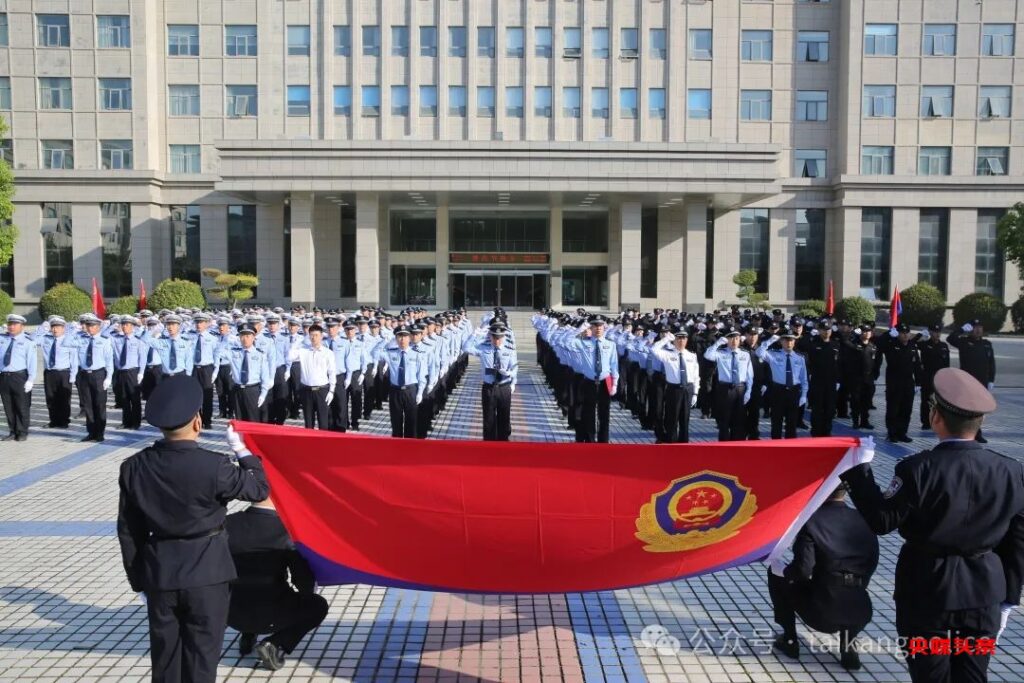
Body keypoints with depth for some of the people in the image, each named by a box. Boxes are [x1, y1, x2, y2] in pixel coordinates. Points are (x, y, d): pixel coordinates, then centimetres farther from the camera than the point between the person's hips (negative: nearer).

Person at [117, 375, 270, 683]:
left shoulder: (133, 468, -5)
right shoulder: (214, 466, -20)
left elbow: (129, 531, 2)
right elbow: (260, 488, -6)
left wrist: (138, 579, 13)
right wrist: (242, 451, 7)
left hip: (159, 574, 4)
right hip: (206, 574, -4)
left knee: (165, 656, 17)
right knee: (201, 657, 8)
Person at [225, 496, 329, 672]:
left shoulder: (228, 523, -9)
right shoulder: (285, 529, -18)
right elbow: (305, 583, -13)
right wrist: (310, 589, 11)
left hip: (230, 612, 5)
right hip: (269, 616, -5)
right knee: (318, 606, 17)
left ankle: (247, 636, 22)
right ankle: (275, 644, 1)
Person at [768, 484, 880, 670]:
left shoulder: (812, 519, -9)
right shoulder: (864, 520, 5)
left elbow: (803, 569, -16)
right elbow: (871, 563, 14)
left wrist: (782, 570, 5)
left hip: (822, 611, -4)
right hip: (861, 613, 5)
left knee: (776, 575, 19)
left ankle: (789, 639, 22)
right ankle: (847, 643, 19)